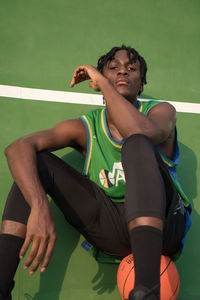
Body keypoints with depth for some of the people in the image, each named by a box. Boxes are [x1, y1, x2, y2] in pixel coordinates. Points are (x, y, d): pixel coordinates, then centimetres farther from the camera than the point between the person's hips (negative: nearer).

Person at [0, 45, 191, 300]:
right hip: (111, 232, 3)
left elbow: (141, 131, -29)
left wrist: (101, 81, -16)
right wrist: (39, 207, -31)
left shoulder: (161, 111, 0)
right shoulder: (86, 128, 5)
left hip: (162, 223, -3)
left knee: (137, 143, -30)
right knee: (35, 162, -9)